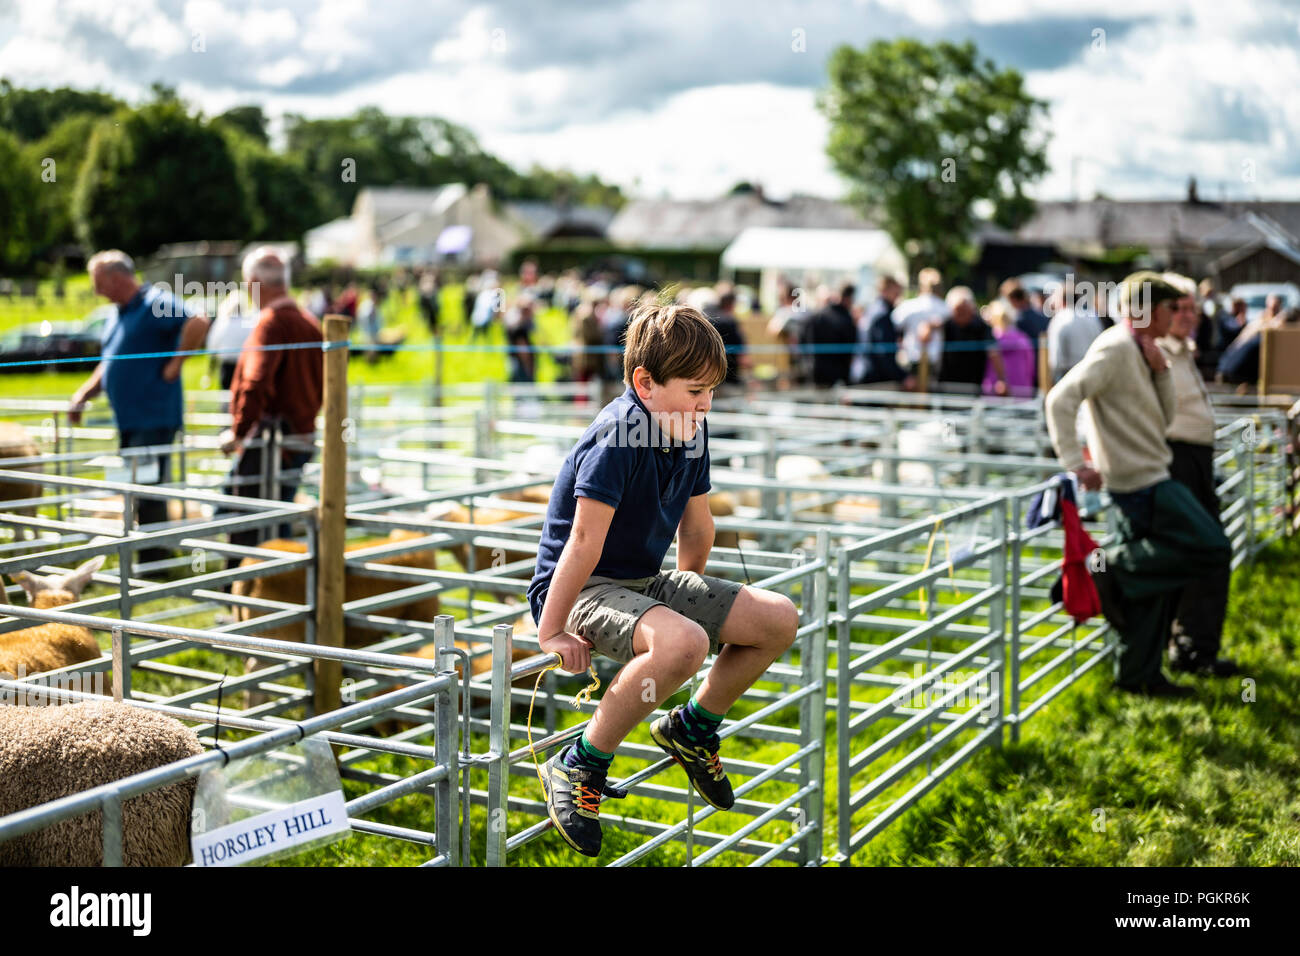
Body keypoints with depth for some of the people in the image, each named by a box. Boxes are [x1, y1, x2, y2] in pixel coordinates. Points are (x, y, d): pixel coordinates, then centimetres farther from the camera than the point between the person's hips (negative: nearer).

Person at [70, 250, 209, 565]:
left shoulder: (156, 304, -12)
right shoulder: (118, 315, 17)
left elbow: (198, 323, -28)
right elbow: (108, 365, 27)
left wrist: (175, 364, -21)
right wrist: (83, 395, 13)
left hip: (154, 418, -10)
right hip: (128, 421, 10)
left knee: (148, 492, -9)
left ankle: (153, 563, -2)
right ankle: (158, 556, 22)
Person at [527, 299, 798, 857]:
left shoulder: (691, 431, 3)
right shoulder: (618, 435, -24)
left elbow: (696, 528, 16)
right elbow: (586, 540, -25)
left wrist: (690, 598, 24)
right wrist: (552, 631, -24)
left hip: (645, 583, 8)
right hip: (579, 590, -8)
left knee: (779, 621, -1)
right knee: (681, 642, -37)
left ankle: (692, 728, 20)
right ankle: (577, 768, -19)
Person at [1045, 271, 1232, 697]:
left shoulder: (1138, 352, 17)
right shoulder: (1115, 350, -13)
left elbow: (1165, 417, 18)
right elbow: (1061, 399, -23)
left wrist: (1160, 371, 3)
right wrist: (1076, 464, -24)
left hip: (1149, 480, 10)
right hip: (1141, 482, -10)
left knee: (1152, 582, 11)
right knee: (1211, 549, -13)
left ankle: (1139, 674, 16)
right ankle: (1115, 570, -8)